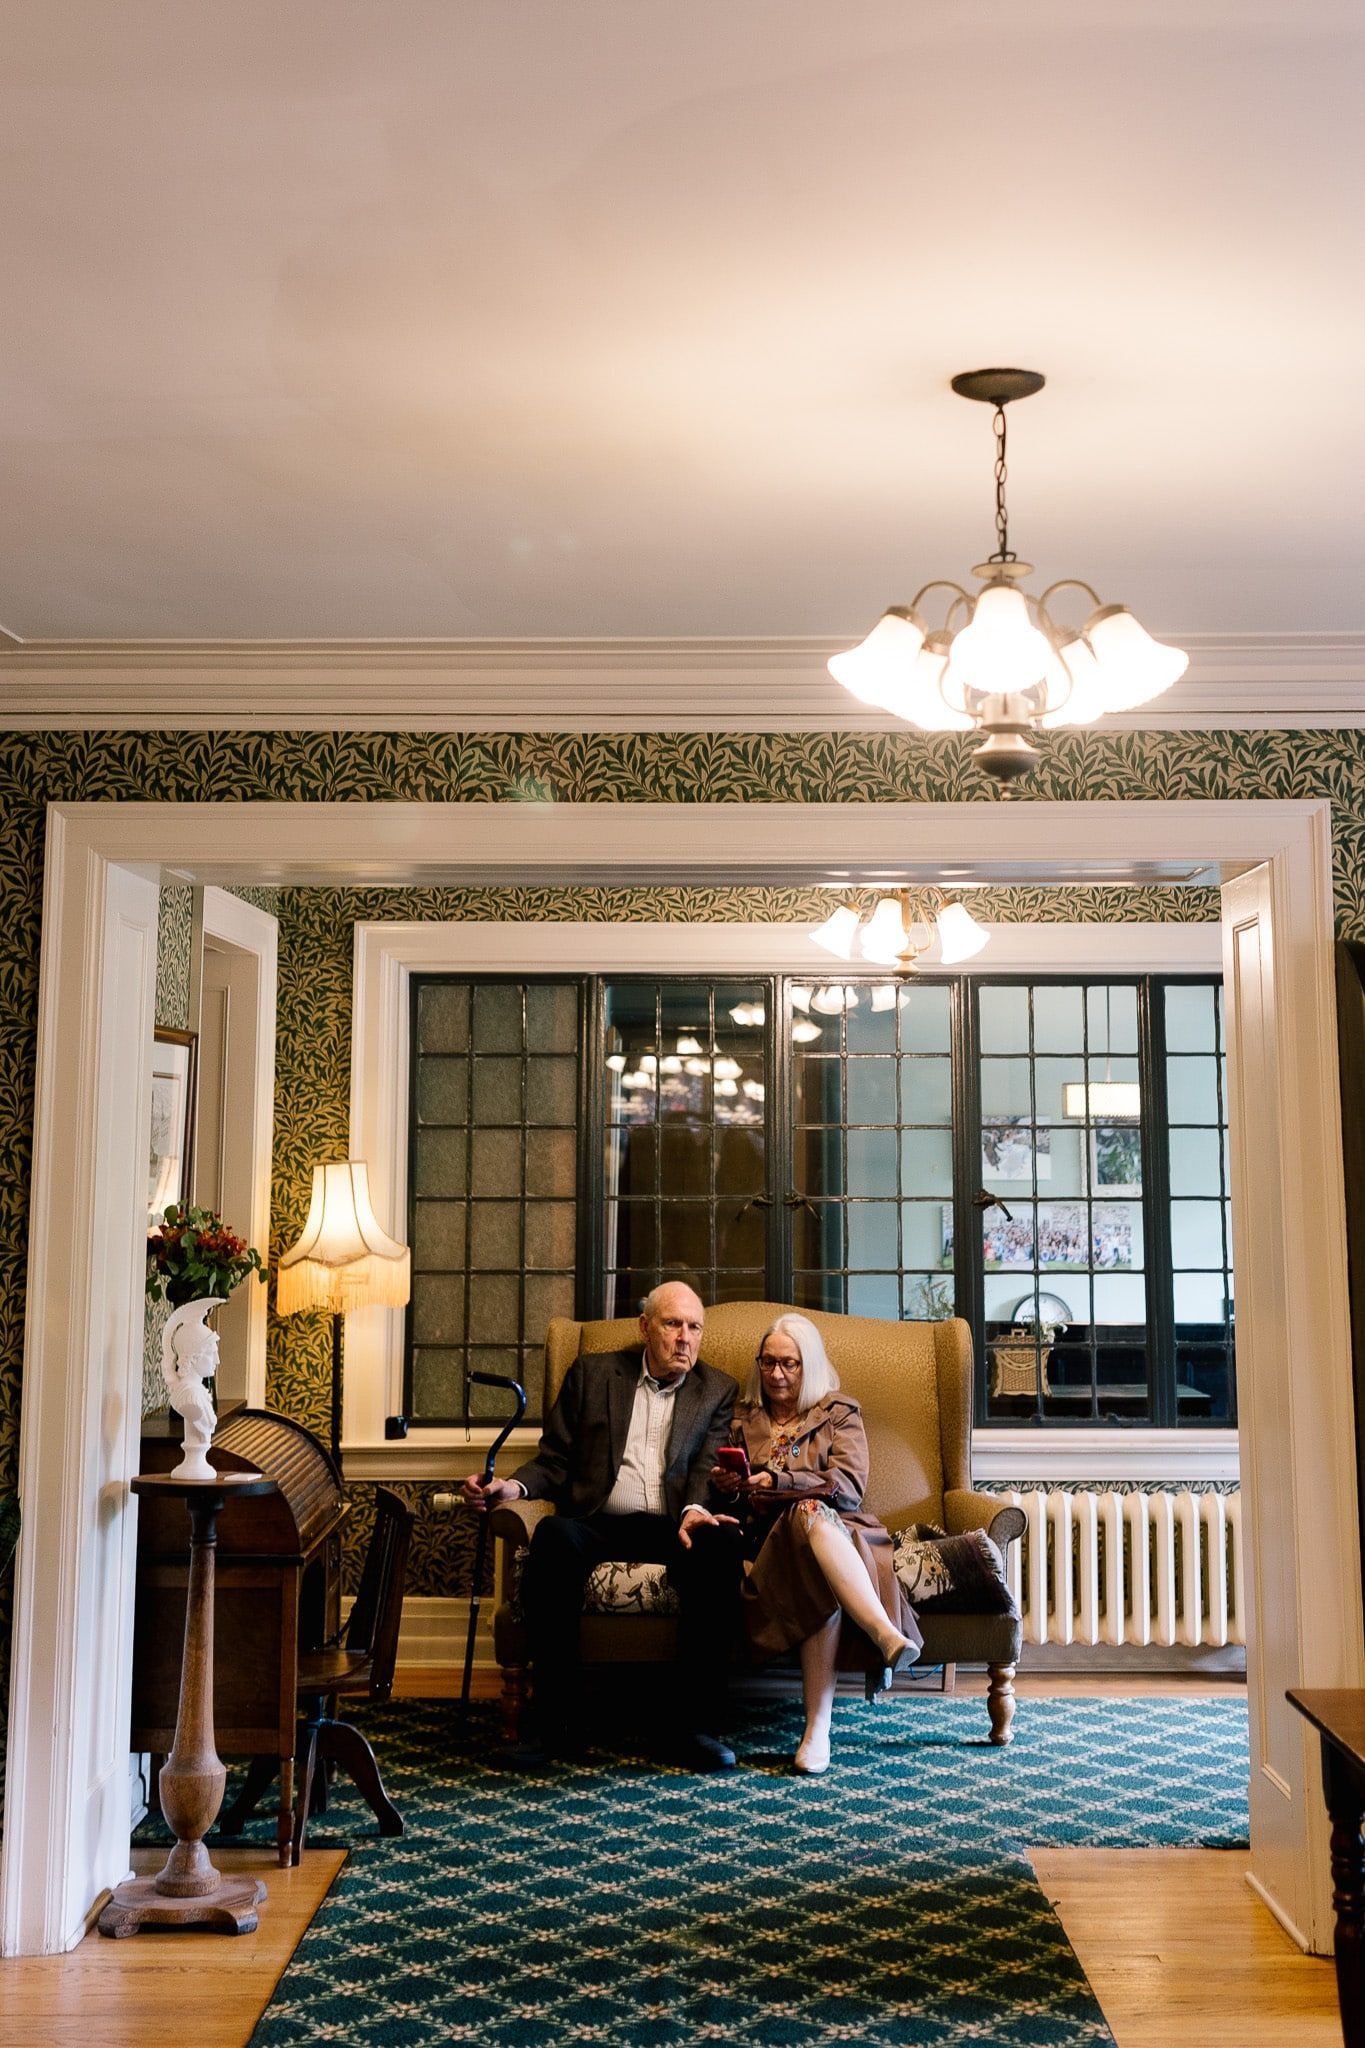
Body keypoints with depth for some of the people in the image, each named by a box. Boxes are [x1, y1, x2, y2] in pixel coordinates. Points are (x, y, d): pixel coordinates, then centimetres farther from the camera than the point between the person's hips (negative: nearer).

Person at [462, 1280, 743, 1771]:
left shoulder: (716, 1390, 17)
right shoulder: (592, 1373, 17)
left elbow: (710, 1468, 4)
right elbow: (555, 1460, 13)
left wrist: (695, 1509, -19)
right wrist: (513, 1486, -9)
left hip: (672, 1527, 0)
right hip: (598, 1522, 0)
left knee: (721, 1542, -33)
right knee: (554, 1536, -34)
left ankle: (697, 1722, -25)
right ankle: (555, 1721, -25)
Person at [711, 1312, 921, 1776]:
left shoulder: (840, 1413, 19)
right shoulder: (744, 1417, 27)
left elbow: (849, 1487, 1)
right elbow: (727, 1499, 26)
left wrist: (777, 1482, -12)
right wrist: (724, 1485, 0)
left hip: (837, 1529, 0)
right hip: (768, 1541, 1)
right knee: (812, 1514, -39)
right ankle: (887, 1636, -59)